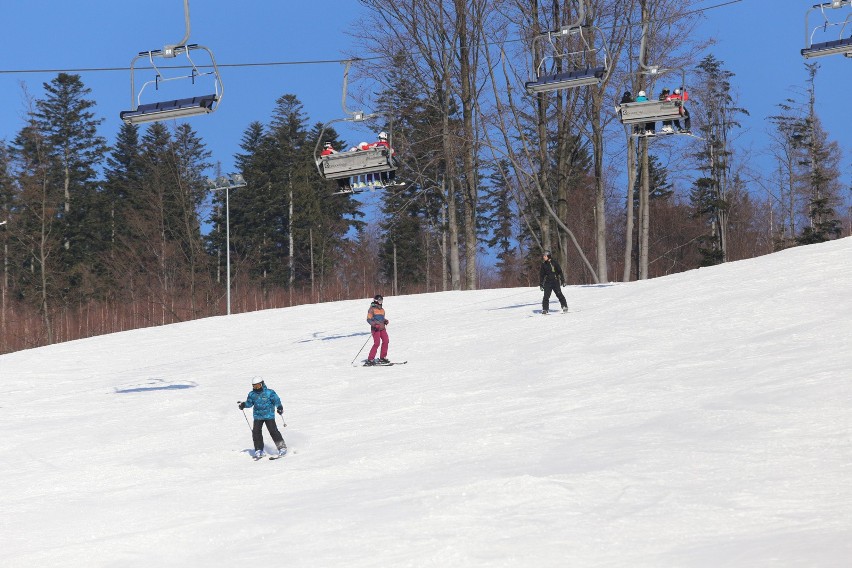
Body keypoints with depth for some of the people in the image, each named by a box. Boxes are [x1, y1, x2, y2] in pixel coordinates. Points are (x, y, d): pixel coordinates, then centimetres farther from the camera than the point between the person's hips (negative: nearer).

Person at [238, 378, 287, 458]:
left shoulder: (269, 392, -8)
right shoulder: (252, 394, 5)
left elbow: (276, 400, -6)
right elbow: (249, 403, 15)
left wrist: (279, 407, -17)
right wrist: (242, 405, -2)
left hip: (269, 415, -4)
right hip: (258, 416, 4)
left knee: (273, 431, -10)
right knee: (256, 432, -3)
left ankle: (282, 448, -1)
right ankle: (258, 450, 8)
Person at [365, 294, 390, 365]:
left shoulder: (382, 310, 19)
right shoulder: (372, 309, -3)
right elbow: (368, 319, -7)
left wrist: (385, 321, 6)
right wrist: (374, 324, -23)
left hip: (382, 327, 7)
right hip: (375, 328, -7)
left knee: (386, 341, -5)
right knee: (377, 343, -16)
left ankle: (382, 358, 7)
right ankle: (370, 360, -14)